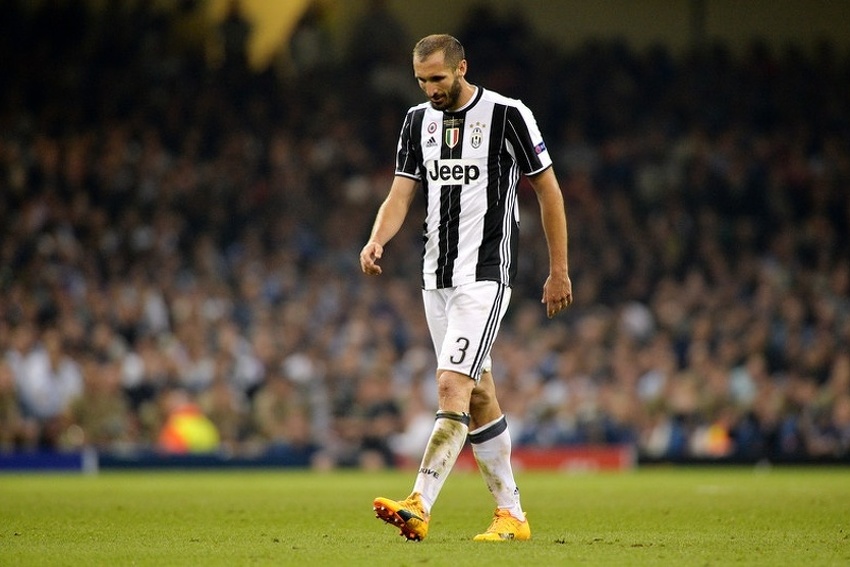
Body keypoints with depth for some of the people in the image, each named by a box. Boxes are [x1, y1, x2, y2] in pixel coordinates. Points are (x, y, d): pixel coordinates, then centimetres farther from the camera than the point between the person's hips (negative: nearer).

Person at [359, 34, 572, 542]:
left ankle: (419, 506, -27)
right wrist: (377, 241, -15)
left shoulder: (507, 115, -8)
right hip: (437, 275, 7)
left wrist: (559, 271, -2)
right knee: (479, 395, 11)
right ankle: (512, 514, 18)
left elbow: (548, 190, -2)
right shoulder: (419, 120, 9)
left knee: (452, 387, -18)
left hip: (486, 275, -7)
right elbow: (402, 194, 6)